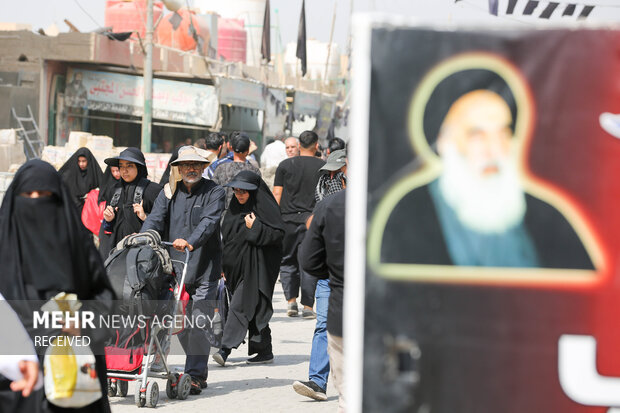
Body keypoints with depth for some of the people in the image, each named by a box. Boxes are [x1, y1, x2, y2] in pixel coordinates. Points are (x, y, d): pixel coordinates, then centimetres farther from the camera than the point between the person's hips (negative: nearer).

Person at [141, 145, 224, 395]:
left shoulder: (214, 193, 0)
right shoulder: (170, 192, 13)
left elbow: (209, 222, -16)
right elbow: (155, 220, 1)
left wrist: (191, 242, -33)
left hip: (204, 269, -4)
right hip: (175, 268, 4)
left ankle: (194, 376, -3)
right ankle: (200, 371, 22)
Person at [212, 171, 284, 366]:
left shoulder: (264, 207, -9)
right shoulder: (234, 207, 12)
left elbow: (278, 233, -13)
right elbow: (226, 236, 19)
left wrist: (255, 228, -19)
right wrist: (223, 265, 16)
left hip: (256, 267, -8)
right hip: (237, 266, 8)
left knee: (239, 306, -14)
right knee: (255, 310, 11)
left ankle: (226, 348, -18)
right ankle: (265, 351, 17)